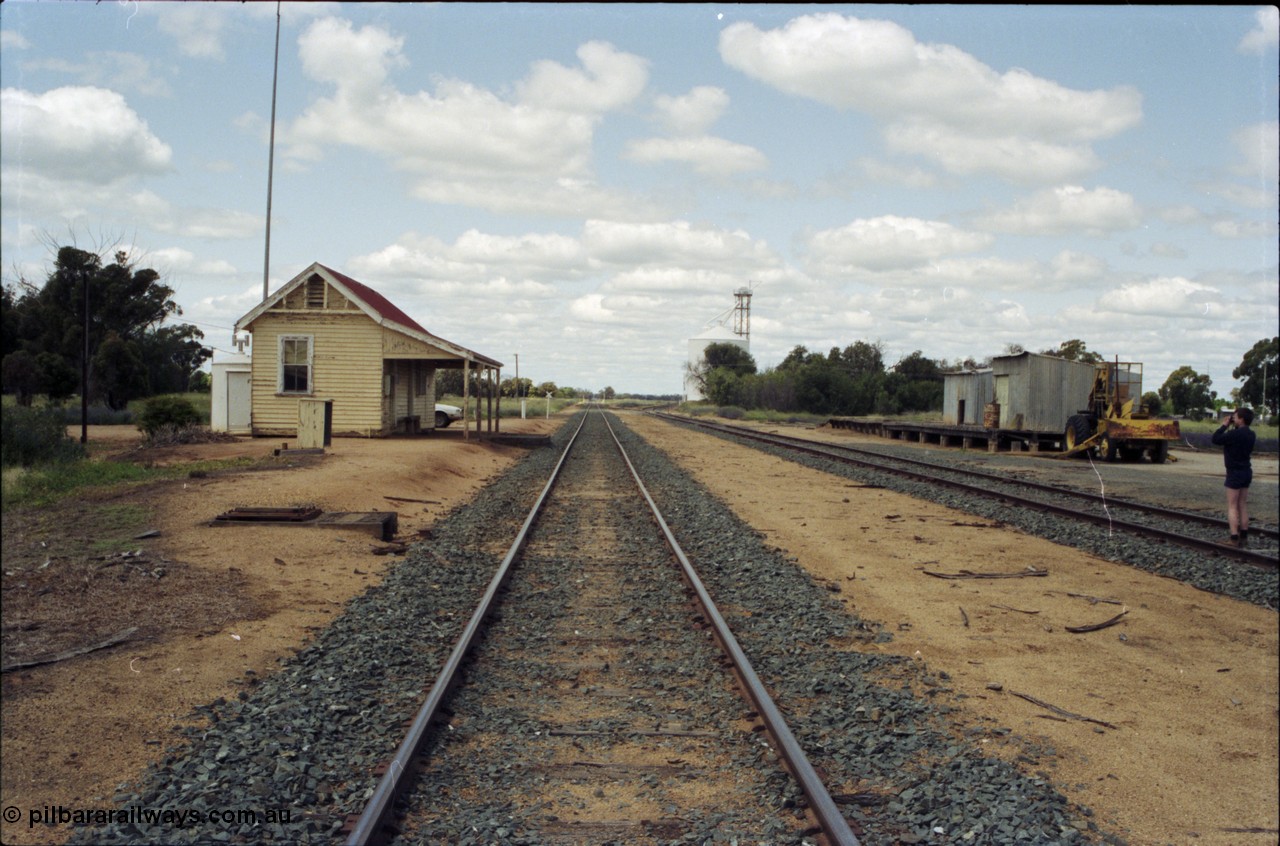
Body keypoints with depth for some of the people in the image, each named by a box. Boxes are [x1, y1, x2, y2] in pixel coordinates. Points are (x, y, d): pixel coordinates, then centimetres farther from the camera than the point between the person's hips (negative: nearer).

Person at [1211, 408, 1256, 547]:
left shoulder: (1235, 434, -21)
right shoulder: (1250, 434, 6)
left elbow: (1216, 439, -15)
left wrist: (1225, 425, -5)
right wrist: (1232, 427, 7)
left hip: (1235, 472, -8)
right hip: (1246, 471, 8)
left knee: (1232, 506, -4)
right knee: (1243, 505, 14)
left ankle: (1234, 539, -9)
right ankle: (1244, 537, 18)